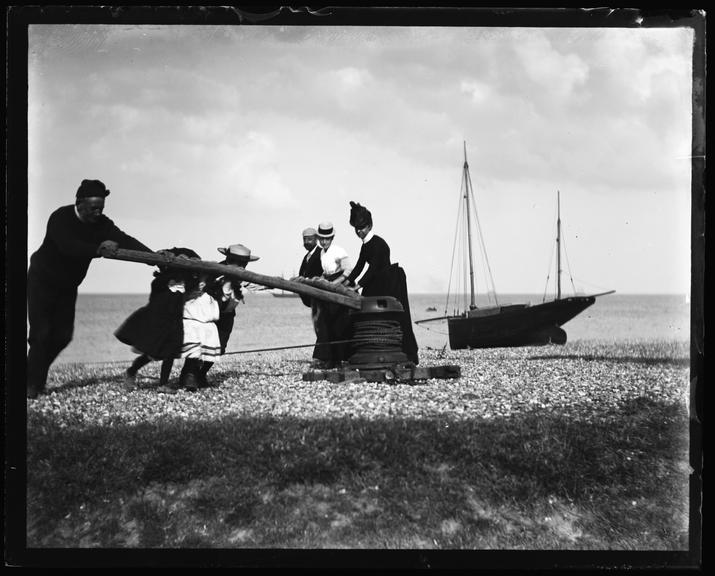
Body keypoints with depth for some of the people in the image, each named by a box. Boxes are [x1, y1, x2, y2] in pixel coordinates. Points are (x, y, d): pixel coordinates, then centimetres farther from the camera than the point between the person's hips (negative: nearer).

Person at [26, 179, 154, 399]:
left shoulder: (100, 223, -8)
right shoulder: (60, 218, -24)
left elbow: (124, 240, -20)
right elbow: (68, 246, -41)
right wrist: (98, 249, -57)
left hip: (67, 287, 6)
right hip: (42, 281, -6)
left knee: (63, 335, 0)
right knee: (41, 333, -13)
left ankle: (36, 374, 20)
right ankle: (32, 385, -4)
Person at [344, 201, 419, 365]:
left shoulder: (377, 243, -18)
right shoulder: (366, 245, 11)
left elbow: (373, 268, -24)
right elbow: (359, 266, 13)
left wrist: (358, 285, -29)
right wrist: (348, 282, 1)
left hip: (391, 282, -9)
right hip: (378, 284, 9)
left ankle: (410, 357, -2)